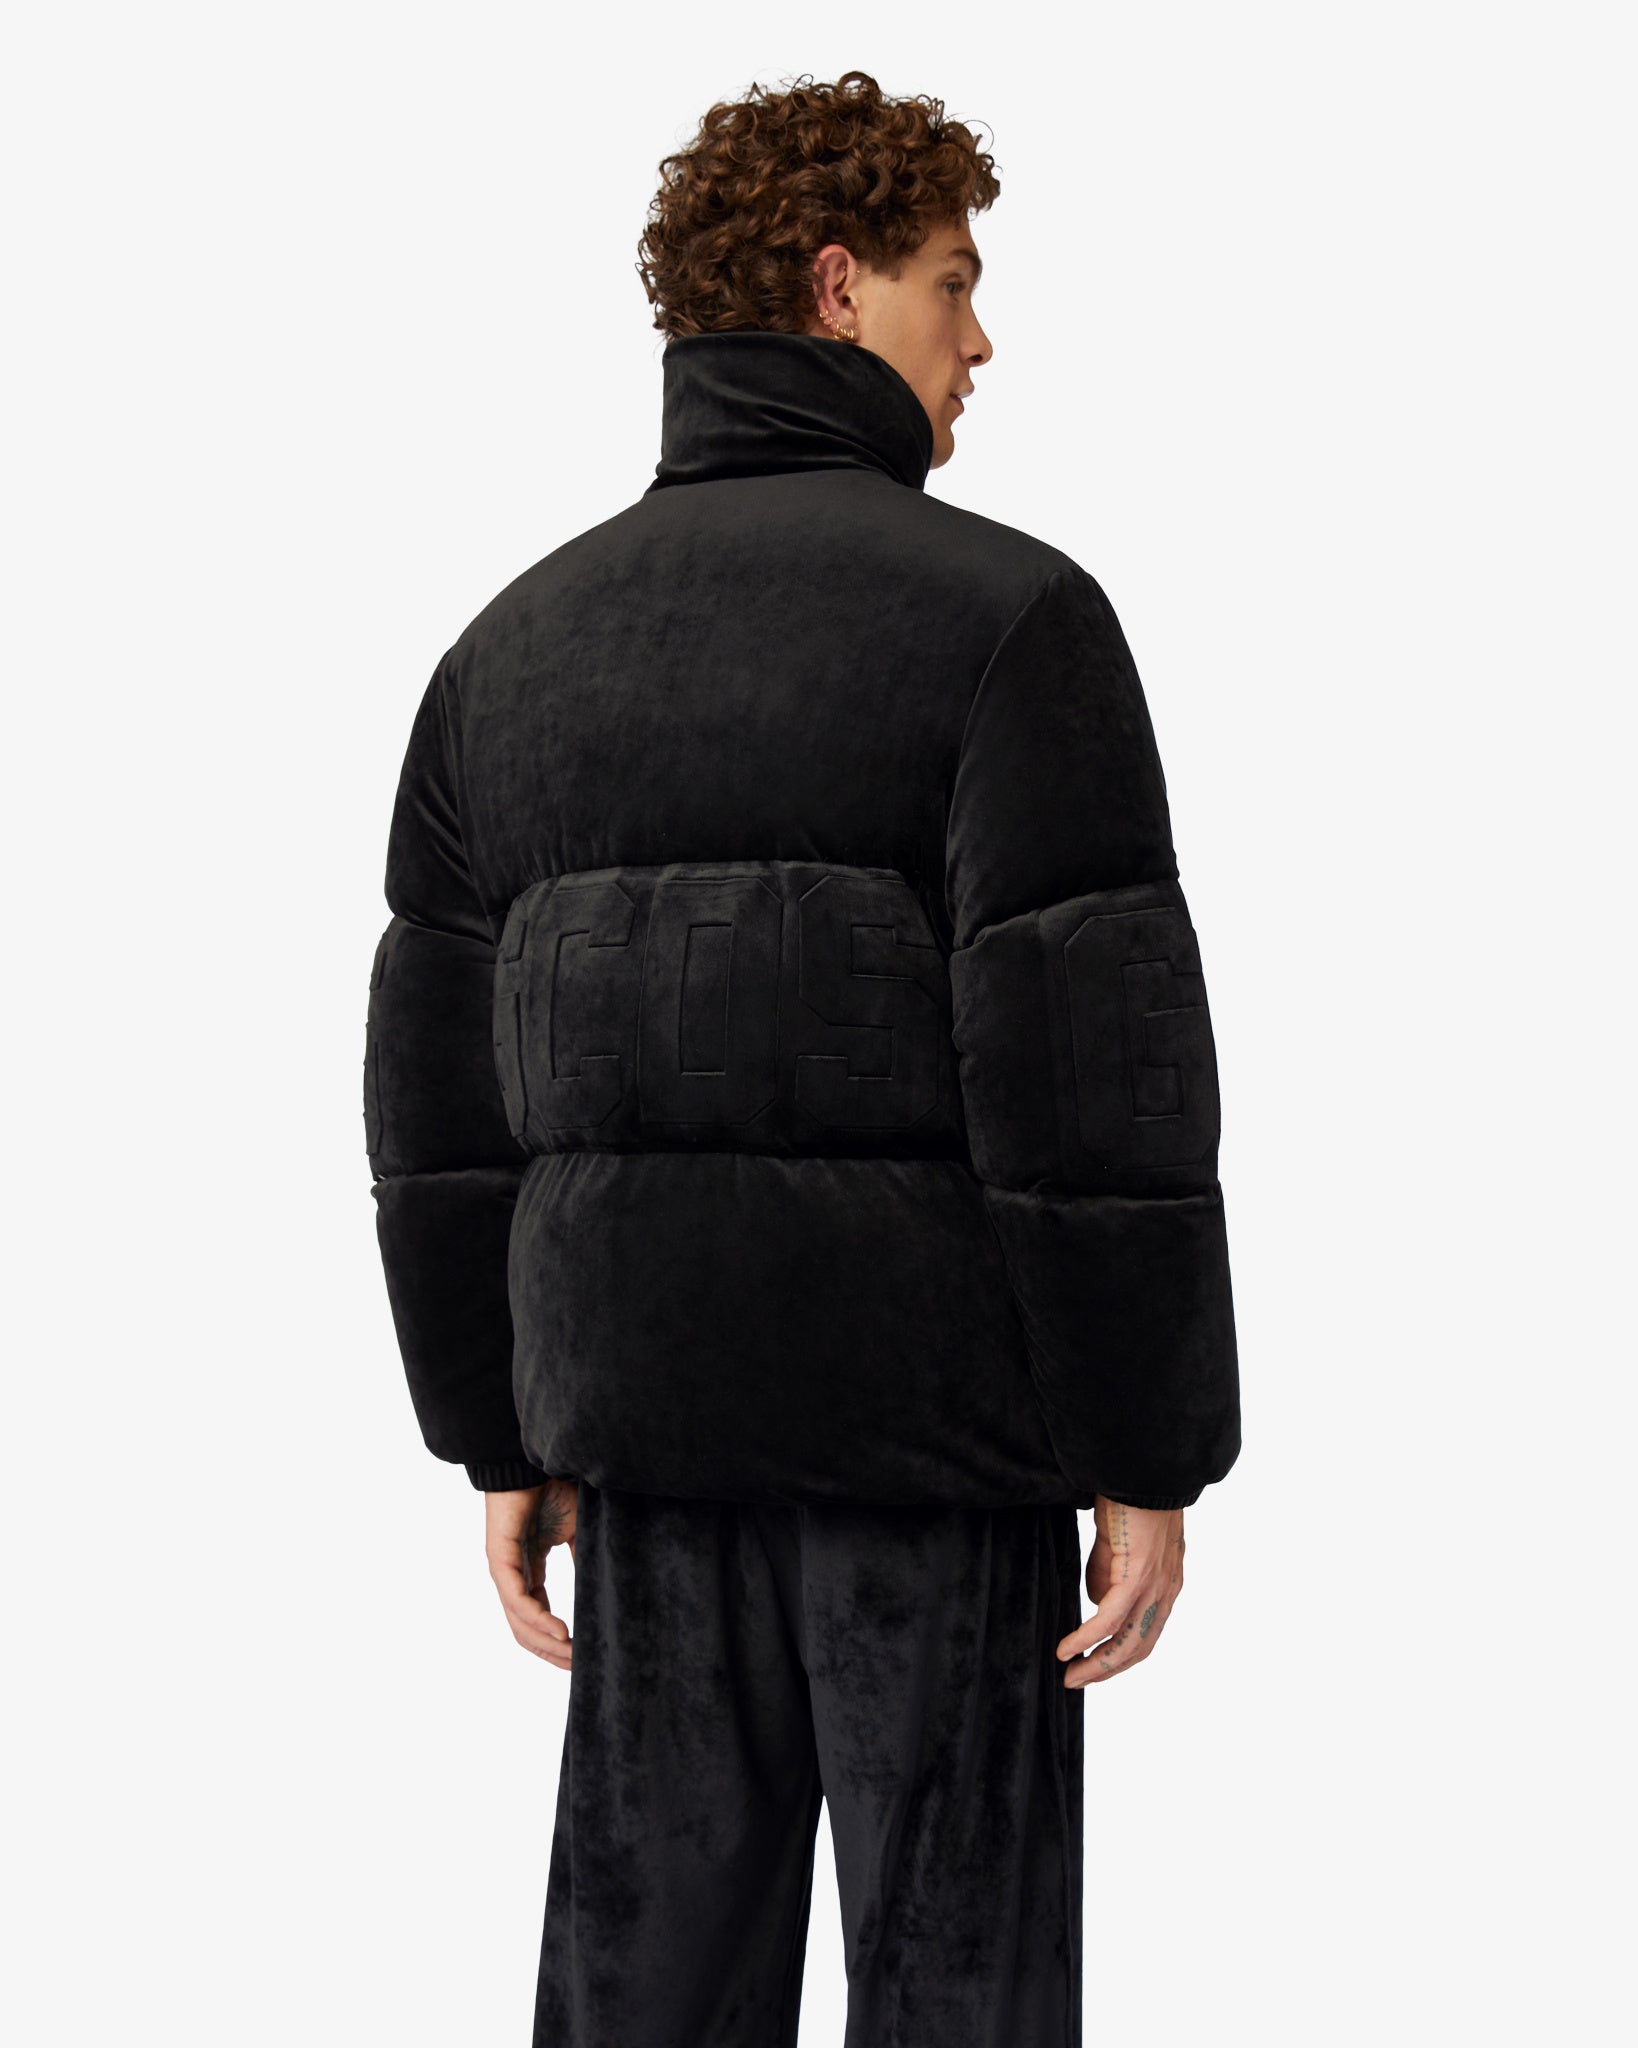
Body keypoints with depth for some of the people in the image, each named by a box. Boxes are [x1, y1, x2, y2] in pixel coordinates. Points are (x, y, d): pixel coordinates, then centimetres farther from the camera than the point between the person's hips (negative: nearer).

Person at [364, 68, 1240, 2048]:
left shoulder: (518, 639, 7)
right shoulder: (1008, 614, -10)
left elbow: (438, 1086, 7)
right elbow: (1094, 1076, -15)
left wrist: (501, 1438, 14)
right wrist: (1149, 1459, -9)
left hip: (644, 1413, 5)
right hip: (930, 1422, -5)